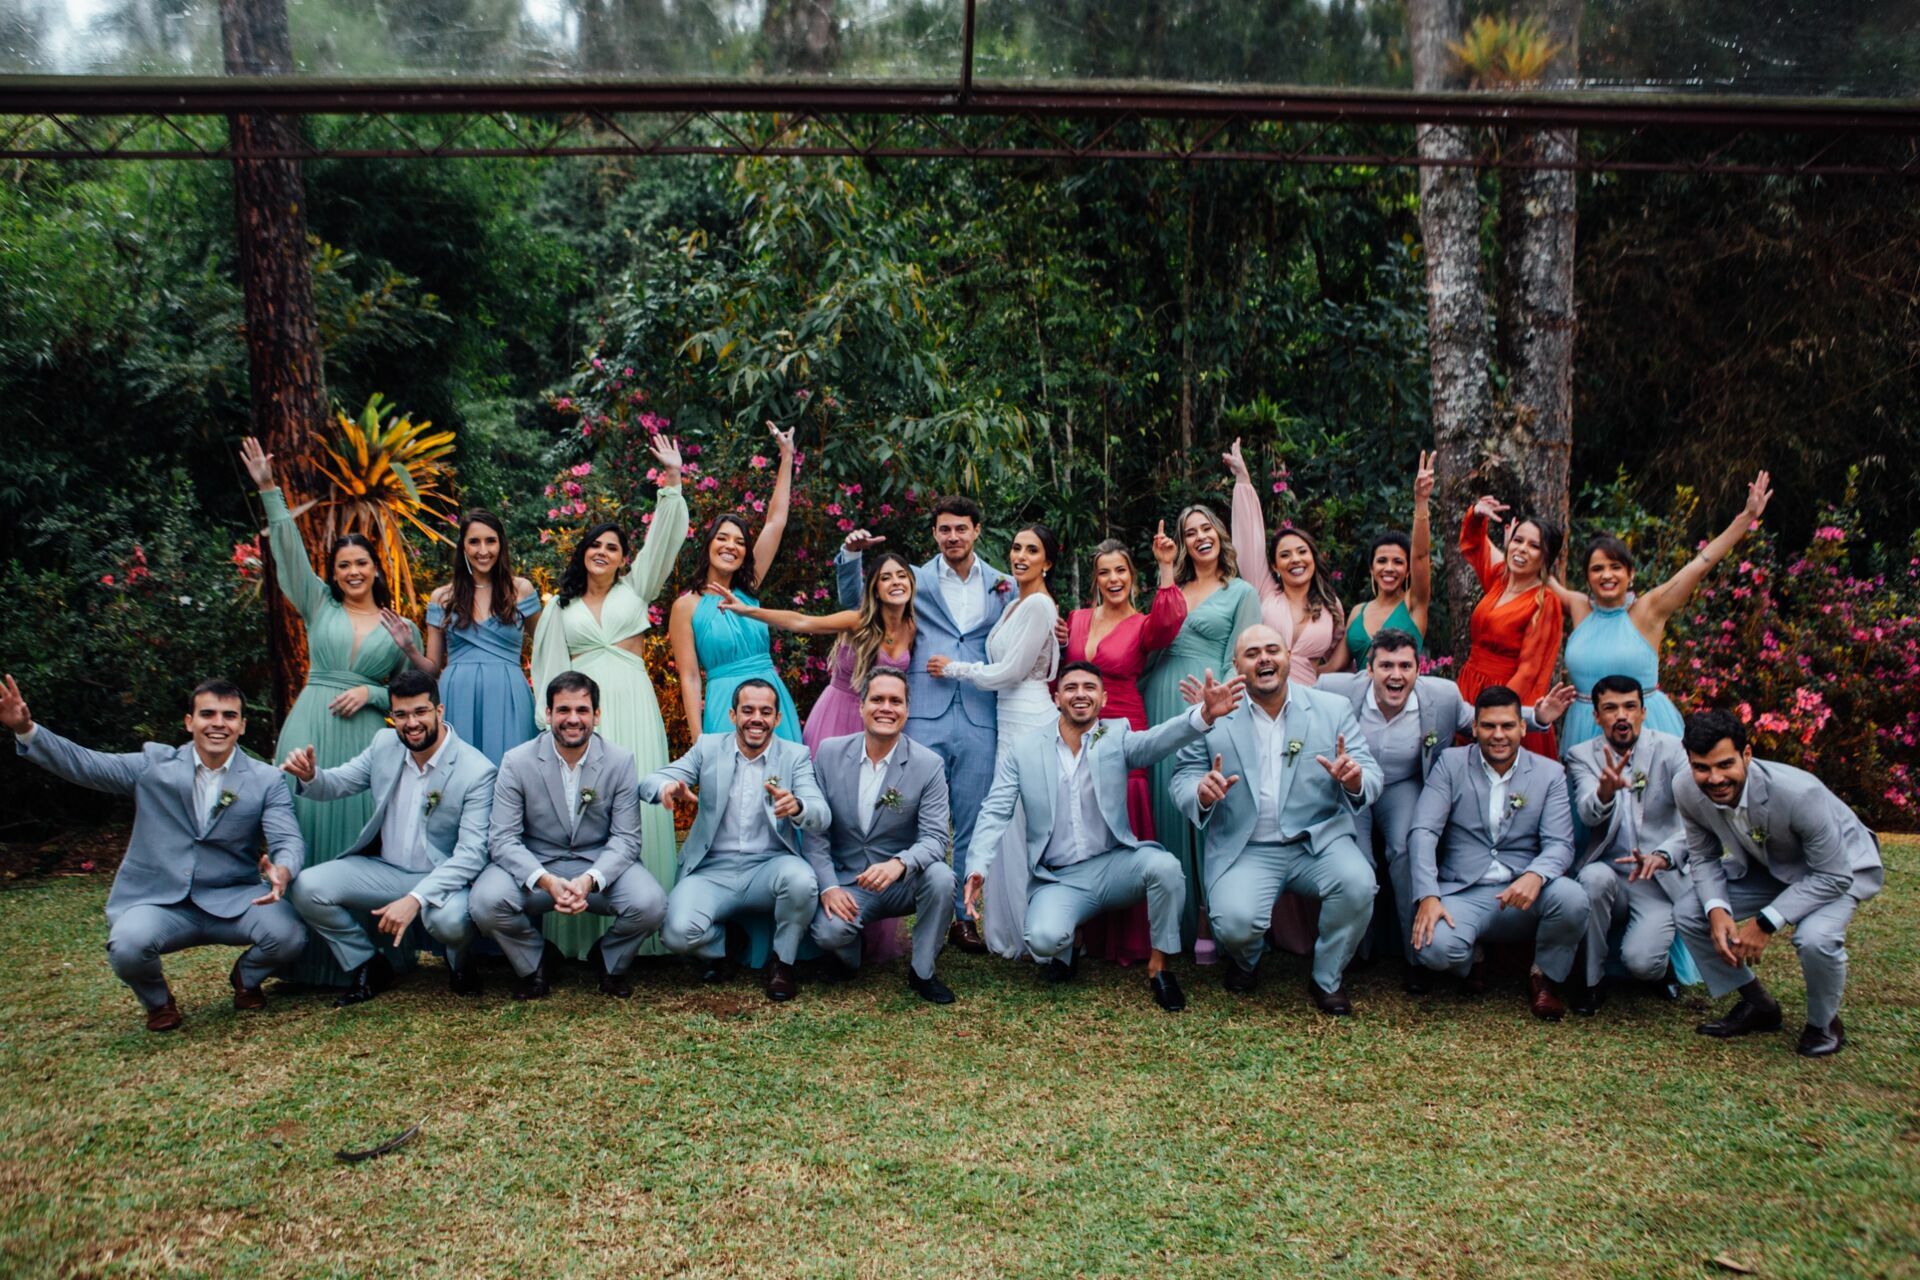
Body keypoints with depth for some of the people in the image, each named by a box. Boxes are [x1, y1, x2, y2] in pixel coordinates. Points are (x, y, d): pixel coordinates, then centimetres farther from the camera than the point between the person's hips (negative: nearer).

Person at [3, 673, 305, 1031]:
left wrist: (282, 873, -35)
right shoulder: (154, 764, 4)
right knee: (126, 947, -31)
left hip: (234, 901, 0)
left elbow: (288, 841, -11)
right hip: (159, 902, 1)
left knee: (289, 937, -27)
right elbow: (83, 764, 0)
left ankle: (246, 977, 12)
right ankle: (156, 998, 8)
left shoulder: (266, 780, -1)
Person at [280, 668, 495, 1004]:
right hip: (383, 869, 5)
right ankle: (368, 965, 7)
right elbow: (336, 783, 9)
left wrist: (415, 899, -34)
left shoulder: (477, 771, -18)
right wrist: (309, 776, -17)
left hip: (441, 876, -5)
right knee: (306, 889, -16)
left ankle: (458, 963, 4)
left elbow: (471, 853, -23)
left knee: (450, 919, -36)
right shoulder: (385, 745, -1)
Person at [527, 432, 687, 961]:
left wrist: (671, 484, -3)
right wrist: (550, 716, 3)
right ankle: (581, 928, 2)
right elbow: (549, 665, 14)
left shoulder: (635, 588, 15)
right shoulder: (561, 604, 17)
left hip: (631, 705, -1)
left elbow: (663, 539, 6)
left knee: (635, 805, -6)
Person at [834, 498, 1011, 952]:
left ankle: (964, 915, 17)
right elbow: (855, 602, 12)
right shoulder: (916, 579, 8)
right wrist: (851, 555, -4)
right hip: (925, 716, -1)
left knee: (972, 824, 7)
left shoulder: (1003, 586, 13)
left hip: (979, 720, 1)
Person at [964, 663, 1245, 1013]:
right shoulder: (1024, 750, 2)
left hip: (1115, 865, 1)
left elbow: (1158, 740, -19)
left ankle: (1158, 967, -7)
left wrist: (1204, 713, -40)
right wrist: (977, 868, -18)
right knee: (1043, 938, -30)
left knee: (1164, 865, -29)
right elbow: (995, 813, -1)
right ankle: (1062, 951, 10)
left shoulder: (1117, 737, 2)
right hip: (1058, 879, -1)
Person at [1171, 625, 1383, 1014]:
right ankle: (1245, 961, 15)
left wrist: (1355, 780, -24)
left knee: (1358, 883, -28)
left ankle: (1327, 979, 2)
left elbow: (1371, 776, 2)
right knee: (1235, 922, -27)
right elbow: (1183, 778, 2)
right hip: (1245, 849, -1)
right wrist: (1201, 792, -23)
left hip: (1318, 840, 1)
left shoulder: (1334, 709, 5)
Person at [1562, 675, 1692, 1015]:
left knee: (1640, 961, -25)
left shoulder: (1671, 750, -2)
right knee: (1595, 876, -34)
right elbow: (1588, 815, -19)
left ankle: (1659, 966, 16)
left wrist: (1664, 855, -34)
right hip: (1607, 872, 2)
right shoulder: (1581, 756, 0)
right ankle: (1592, 979, -12)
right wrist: (1606, 789, -43)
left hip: (1659, 881, -1)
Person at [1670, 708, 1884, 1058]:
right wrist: (1716, 910, -27)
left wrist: (1765, 922, -33)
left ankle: (1824, 1024, 0)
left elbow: (1832, 876, -29)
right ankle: (1756, 1004, 11)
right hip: (1766, 866, 5)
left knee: (1815, 938, -34)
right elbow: (1703, 857, -7)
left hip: (1841, 867, -5)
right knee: (1688, 912, -12)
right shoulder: (1687, 793, -23)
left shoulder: (1799, 793, -39)